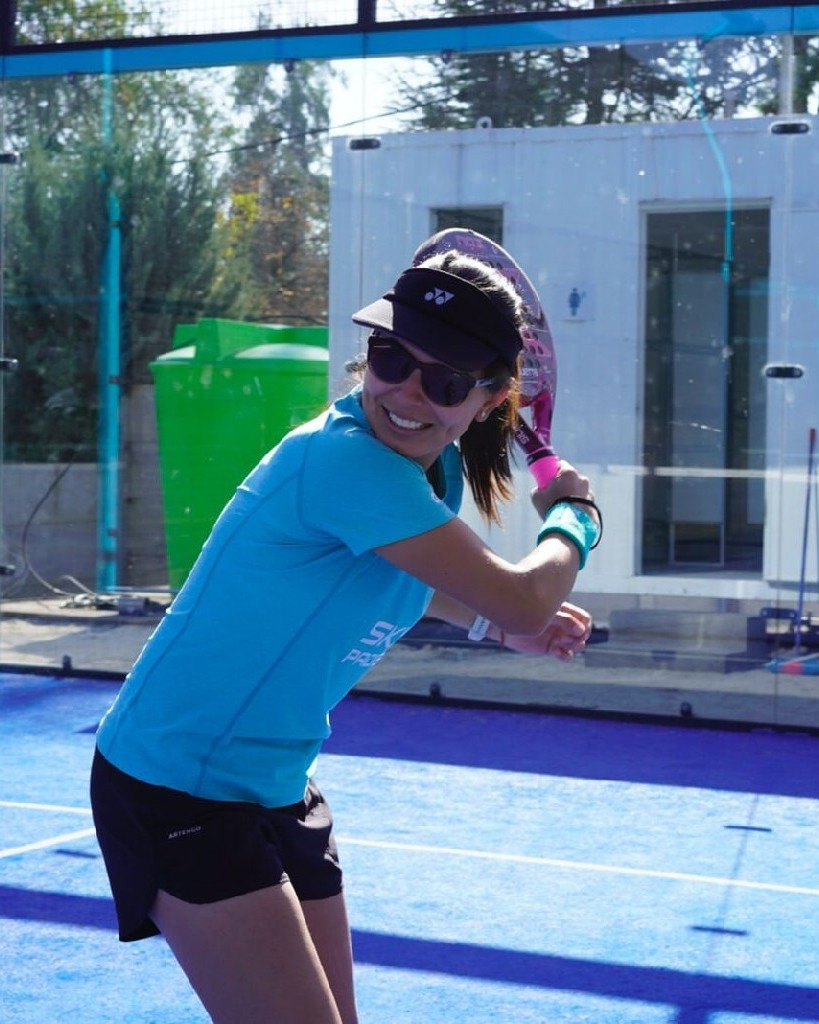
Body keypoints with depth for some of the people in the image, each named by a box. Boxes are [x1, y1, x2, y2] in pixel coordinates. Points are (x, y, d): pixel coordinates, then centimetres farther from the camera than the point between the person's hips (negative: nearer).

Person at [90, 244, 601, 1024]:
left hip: (276, 787, 10)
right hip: (178, 791, -9)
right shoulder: (344, 460, -27)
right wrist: (571, 516, -6)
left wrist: (492, 623, 18)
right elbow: (523, 601, -25)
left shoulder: (435, 467, 2)